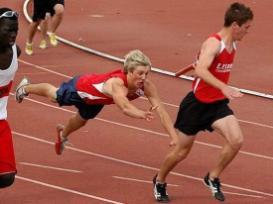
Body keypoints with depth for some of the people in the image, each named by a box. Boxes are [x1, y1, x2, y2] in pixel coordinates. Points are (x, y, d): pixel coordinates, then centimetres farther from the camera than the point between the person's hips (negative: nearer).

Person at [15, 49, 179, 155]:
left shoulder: (147, 86, -36)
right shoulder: (117, 84, -52)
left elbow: (161, 110, -39)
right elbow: (125, 108, -71)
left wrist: (174, 136, -49)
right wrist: (143, 114, -89)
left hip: (96, 99, 5)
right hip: (80, 87, -5)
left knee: (82, 120, 35)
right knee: (55, 96, 29)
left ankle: (63, 134, 71)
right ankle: (26, 88, 62)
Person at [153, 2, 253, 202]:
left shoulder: (233, 45, 2)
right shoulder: (213, 43, -24)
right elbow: (200, 70, -43)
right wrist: (224, 87, -54)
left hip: (217, 103, 6)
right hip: (197, 103, -6)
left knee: (236, 140, -16)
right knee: (182, 151, 8)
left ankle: (213, 178, 5)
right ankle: (160, 181, 35)